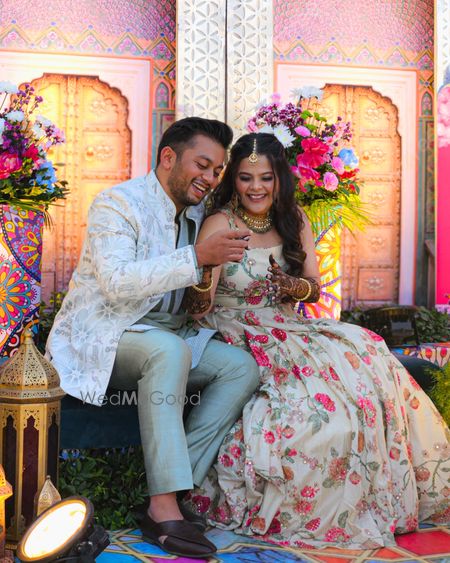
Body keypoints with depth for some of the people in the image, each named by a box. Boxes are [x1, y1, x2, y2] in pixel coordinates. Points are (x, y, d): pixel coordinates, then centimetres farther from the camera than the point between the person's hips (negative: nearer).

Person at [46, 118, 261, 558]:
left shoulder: (197, 214, 12)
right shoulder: (117, 203, -11)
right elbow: (117, 282, -26)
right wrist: (196, 257, -31)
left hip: (168, 337, 7)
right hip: (101, 338, -7)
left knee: (243, 366, -15)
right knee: (168, 349, -37)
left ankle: (171, 488, -22)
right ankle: (164, 509, -37)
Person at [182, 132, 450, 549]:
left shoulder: (294, 221, 8)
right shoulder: (220, 225, -9)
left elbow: (314, 288, 12)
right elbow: (197, 309, -16)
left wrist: (296, 287, -11)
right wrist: (205, 270, -37)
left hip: (286, 331, 6)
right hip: (236, 337, -5)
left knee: (363, 353, -20)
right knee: (322, 391, -29)